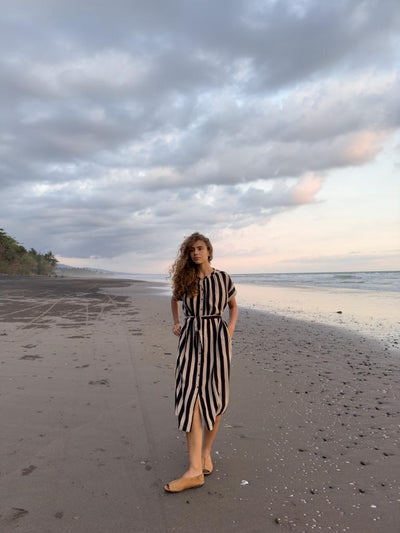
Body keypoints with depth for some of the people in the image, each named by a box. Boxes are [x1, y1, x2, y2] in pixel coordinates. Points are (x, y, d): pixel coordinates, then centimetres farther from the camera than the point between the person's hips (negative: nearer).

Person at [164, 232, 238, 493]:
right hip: (191, 339, 1)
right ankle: (195, 470, -8)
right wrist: (177, 323, 11)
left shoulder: (223, 279, 2)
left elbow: (233, 305, 17)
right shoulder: (184, 279, 5)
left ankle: (206, 451, 28)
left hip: (217, 337, 0)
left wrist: (231, 327, 1)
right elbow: (175, 300, 25)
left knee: (214, 397, 5)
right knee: (190, 395, -10)